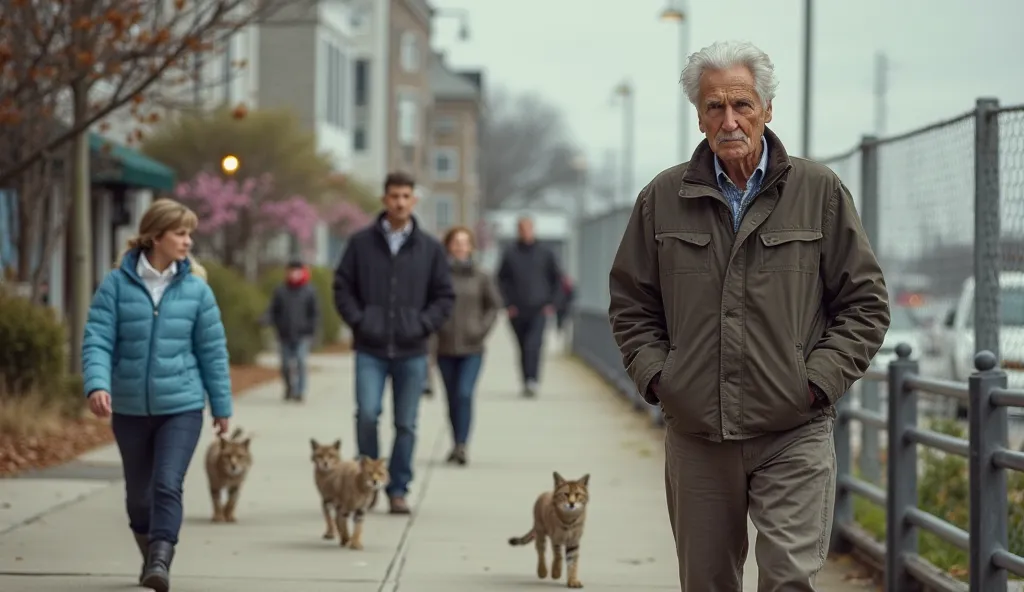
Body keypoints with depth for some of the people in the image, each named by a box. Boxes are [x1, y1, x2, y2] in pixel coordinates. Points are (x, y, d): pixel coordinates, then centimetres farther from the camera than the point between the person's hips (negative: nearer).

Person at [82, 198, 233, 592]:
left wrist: (221, 406, 7)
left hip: (181, 407, -1)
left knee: (167, 485, -17)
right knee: (138, 492, 15)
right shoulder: (116, 285, -6)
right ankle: (150, 555, 36)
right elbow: (97, 340, -9)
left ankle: (161, 560, -18)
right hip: (130, 408, 1)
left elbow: (212, 350, 3)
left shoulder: (196, 289, -2)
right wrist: (97, 384, -26)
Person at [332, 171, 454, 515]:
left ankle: (398, 490, 15)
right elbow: (342, 287, 6)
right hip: (370, 350, -1)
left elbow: (444, 296, 9)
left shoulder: (430, 248, 5)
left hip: (412, 351, 1)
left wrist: (424, 325, -4)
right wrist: (358, 321, -5)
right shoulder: (361, 243, 3)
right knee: (367, 414, -13)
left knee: (406, 424, 5)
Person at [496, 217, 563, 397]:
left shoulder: (545, 253, 5)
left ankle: (532, 380, -27)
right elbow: (502, 279, 10)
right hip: (517, 311, 2)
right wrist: (508, 303, 1)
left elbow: (557, 278, 13)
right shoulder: (510, 254, 4)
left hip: (539, 309, -2)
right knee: (523, 347, 7)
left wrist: (551, 303, 5)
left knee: (534, 344, -19)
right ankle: (527, 381, 17)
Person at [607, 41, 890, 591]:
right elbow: (630, 303, 14)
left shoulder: (820, 192, 2)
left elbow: (865, 302, 4)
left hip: (793, 433, -2)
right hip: (695, 434, 2)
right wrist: (655, 375, 0)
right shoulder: (663, 198, 7)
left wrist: (817, 380, -6)